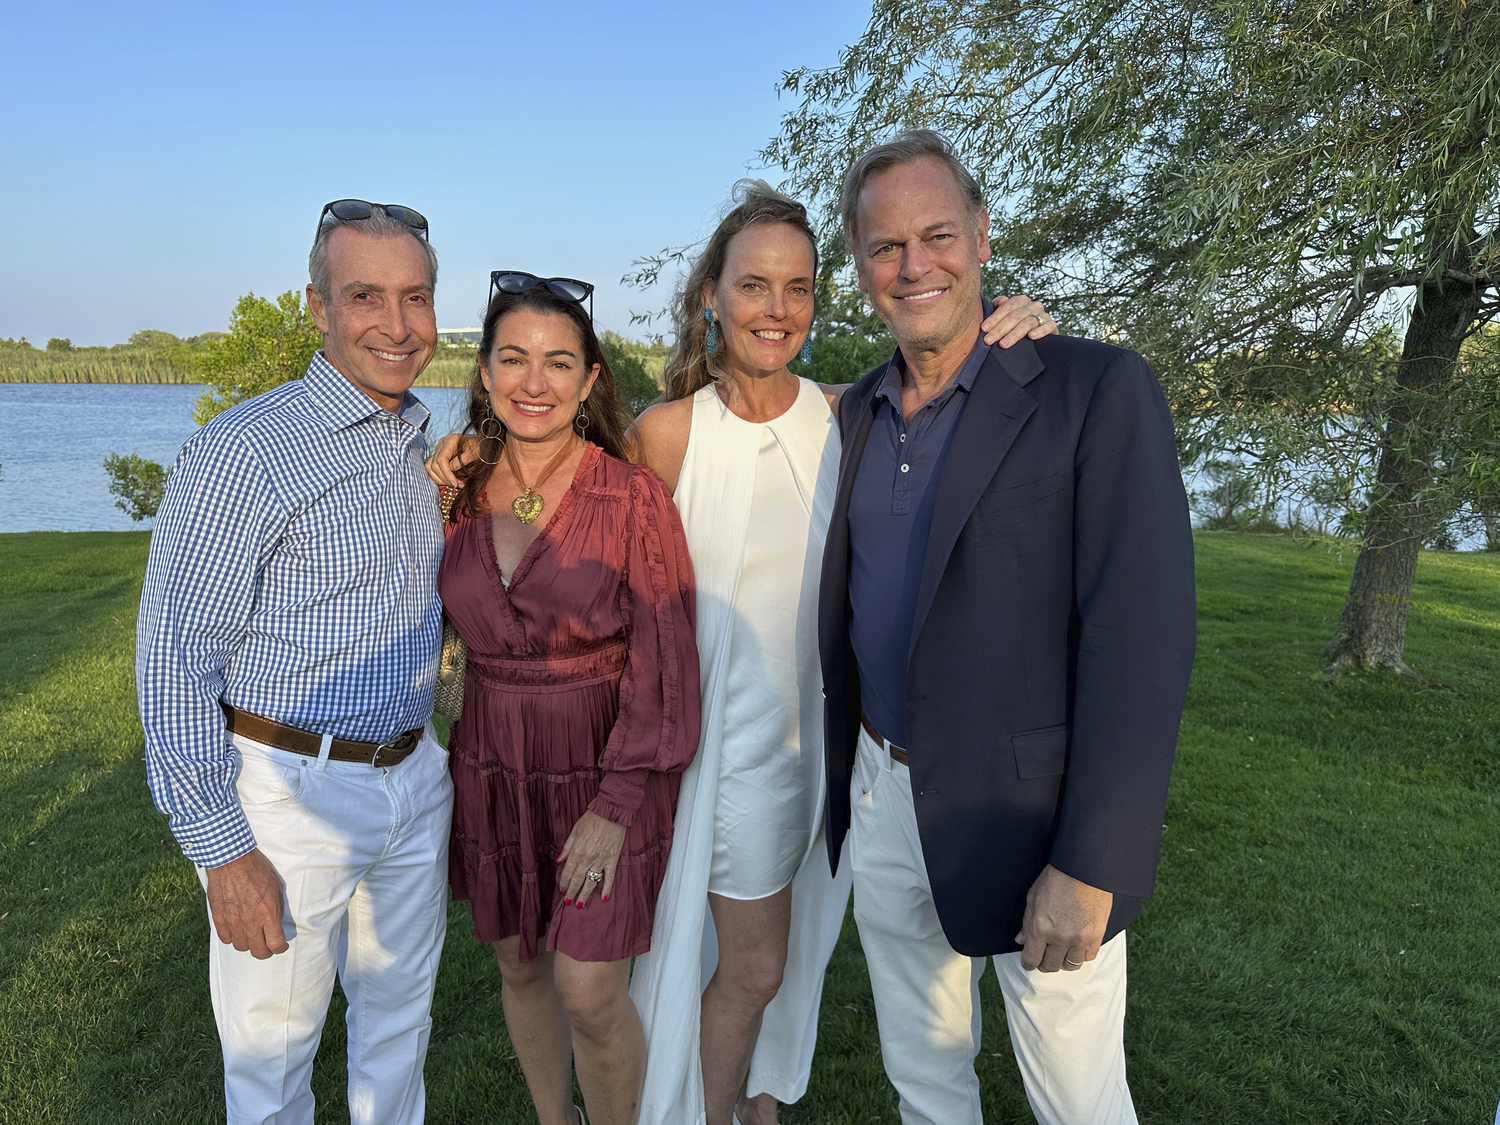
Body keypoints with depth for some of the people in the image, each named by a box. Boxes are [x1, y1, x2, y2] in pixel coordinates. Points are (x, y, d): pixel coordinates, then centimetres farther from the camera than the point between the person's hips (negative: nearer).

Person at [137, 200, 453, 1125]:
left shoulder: (424, 450, 7)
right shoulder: (243, 453, -16)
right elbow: (175, 661, -15)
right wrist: (223, 849, -15)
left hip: (415, 780, 6)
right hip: (291, 794, -6)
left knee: (400, 1020, 23)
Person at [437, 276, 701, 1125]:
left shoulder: (634, 497, -13)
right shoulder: (462, 494, 0)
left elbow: (663, 666, -13)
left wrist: (617, 805, -15)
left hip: (602, 770, -4)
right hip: (492, 769, 5)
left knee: (591, 994, 0)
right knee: (521, 965, 18)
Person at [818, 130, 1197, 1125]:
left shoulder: (1098, 391, -13)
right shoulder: (857, 411, 6)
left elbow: (1143, 635, -18)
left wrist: (1092, 866, -19)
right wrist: (848, 781, 13)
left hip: (1033, 821, -5)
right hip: (884, 807, 5)